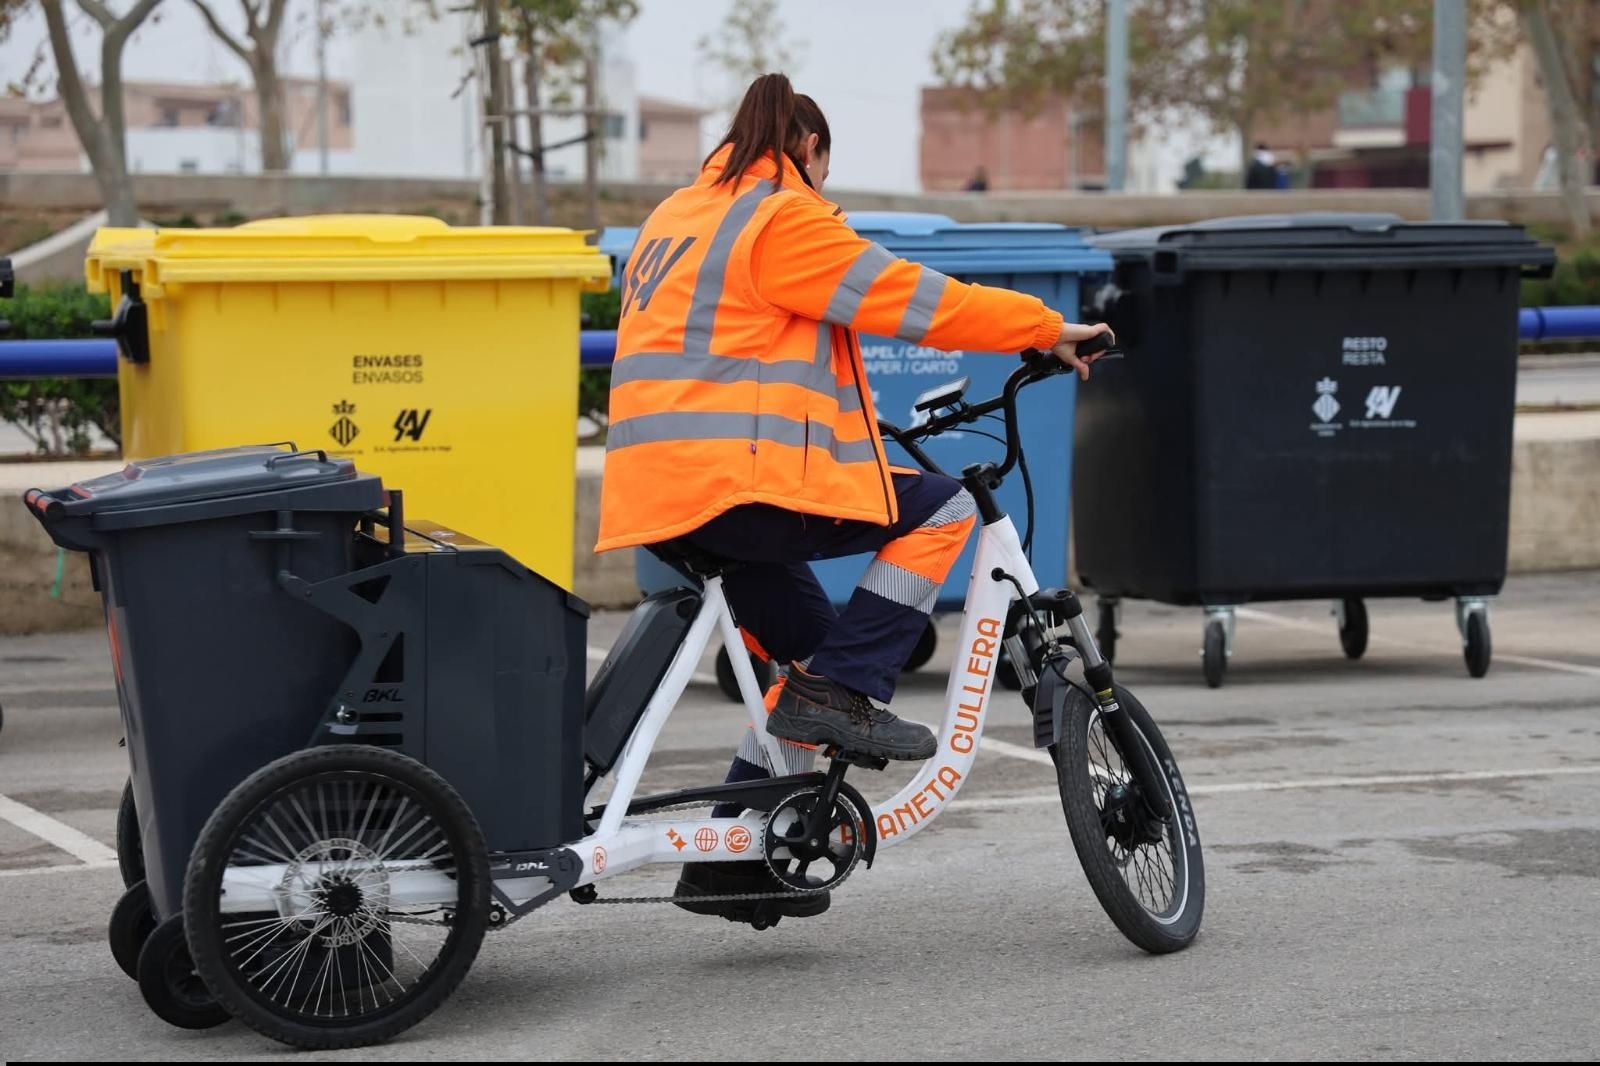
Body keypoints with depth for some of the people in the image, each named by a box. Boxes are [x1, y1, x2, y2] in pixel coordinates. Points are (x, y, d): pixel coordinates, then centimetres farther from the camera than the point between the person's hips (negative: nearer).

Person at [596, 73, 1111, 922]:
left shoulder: (676, 216, 22)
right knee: (941, 508, -1)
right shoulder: (783, 218, -5)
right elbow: (913, 299, -8)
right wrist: (1050, 329, -1)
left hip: (664, 493, 9)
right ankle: (844, 691, -7)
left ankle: (734, 860, 19)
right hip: (738, 481, -9)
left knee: (815, 654, 18)